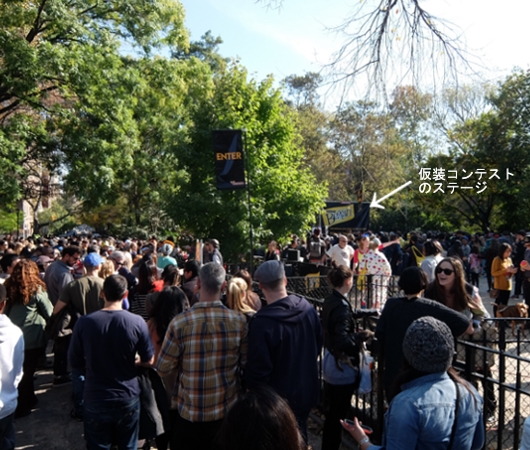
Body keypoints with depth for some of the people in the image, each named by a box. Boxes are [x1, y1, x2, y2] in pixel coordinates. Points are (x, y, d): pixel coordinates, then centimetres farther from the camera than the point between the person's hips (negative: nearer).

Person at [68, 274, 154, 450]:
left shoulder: (84, 322, -14)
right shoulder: (137, 322, -16)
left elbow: (74, 363, -3)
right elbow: (148, 361, -6)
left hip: (96, 400, 0)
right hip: (128, 398, 0)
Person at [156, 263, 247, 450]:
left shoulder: (180, 322, -20)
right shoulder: (239, 321, -14)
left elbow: (164, 368, -11)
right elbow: (246, 363, -5)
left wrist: (175, 394, 8)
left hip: (190, 412, -1)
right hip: (228, 410, 2)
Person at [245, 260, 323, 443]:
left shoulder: (262, 322, -29)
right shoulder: (307, 308, -9)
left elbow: (258, 368, -23)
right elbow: (318, 345, 6)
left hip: (279, 399, -5)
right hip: (306, 392, 6)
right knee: (299, 437, 26)